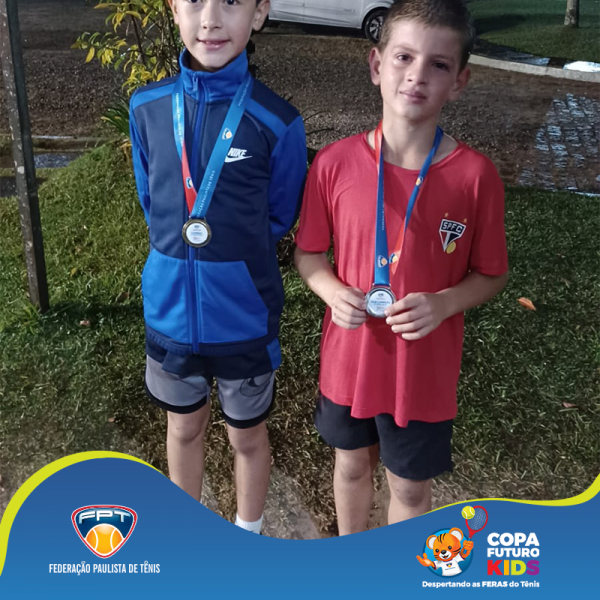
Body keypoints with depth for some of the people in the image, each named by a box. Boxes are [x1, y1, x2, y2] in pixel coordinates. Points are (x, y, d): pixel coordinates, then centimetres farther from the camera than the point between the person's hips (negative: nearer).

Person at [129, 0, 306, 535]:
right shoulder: (149, 107, -6)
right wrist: (182, 250, 0)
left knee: (247, 434, 18)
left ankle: (247, 534, 46)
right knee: (184, 428, 23)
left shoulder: (277, 122, -17)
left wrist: (231, 254, -7)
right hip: (171, 309, 3)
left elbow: (280, 218, -3)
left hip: (244, 317, -3)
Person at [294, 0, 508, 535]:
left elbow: (492, 274, -4)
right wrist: (332, 291, -19)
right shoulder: (335, 163, -12)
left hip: (424, 369, -1)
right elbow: (308, 253, 1)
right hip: (348, 357, 2)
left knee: (410, 486, 18)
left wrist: (444, 302, -22)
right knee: (352, 462, 25)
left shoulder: (475, 176, -15)